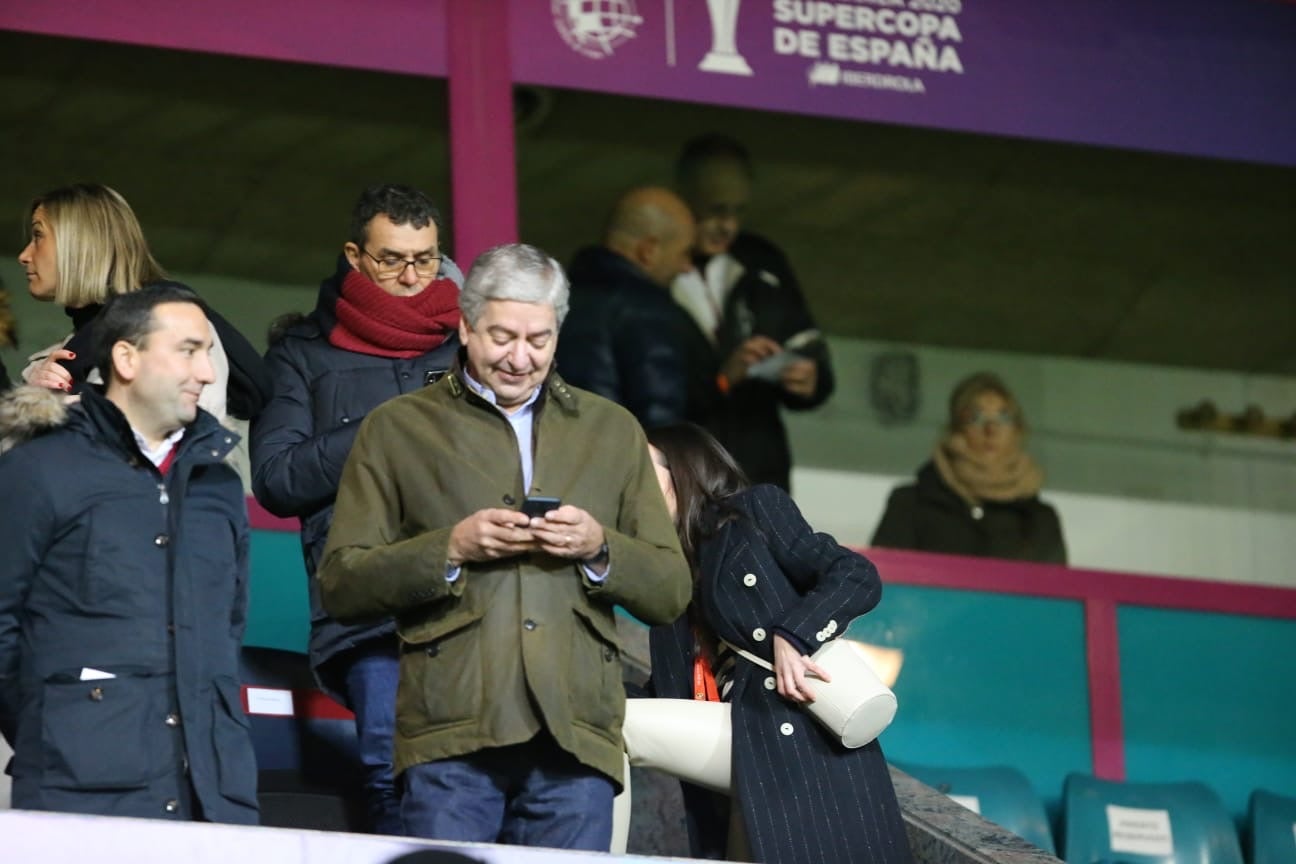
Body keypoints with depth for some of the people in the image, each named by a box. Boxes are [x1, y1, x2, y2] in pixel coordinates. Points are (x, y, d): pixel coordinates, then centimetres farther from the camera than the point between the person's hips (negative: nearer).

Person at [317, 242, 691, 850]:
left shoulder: (612, 430, 20)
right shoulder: (398, 428, 12)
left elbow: (671, 593, 17)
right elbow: (339, 584, 4)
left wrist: (600, 549, -3)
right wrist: (452, 549, -9)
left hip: (576, 736, 2)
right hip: (452, 736, -2)